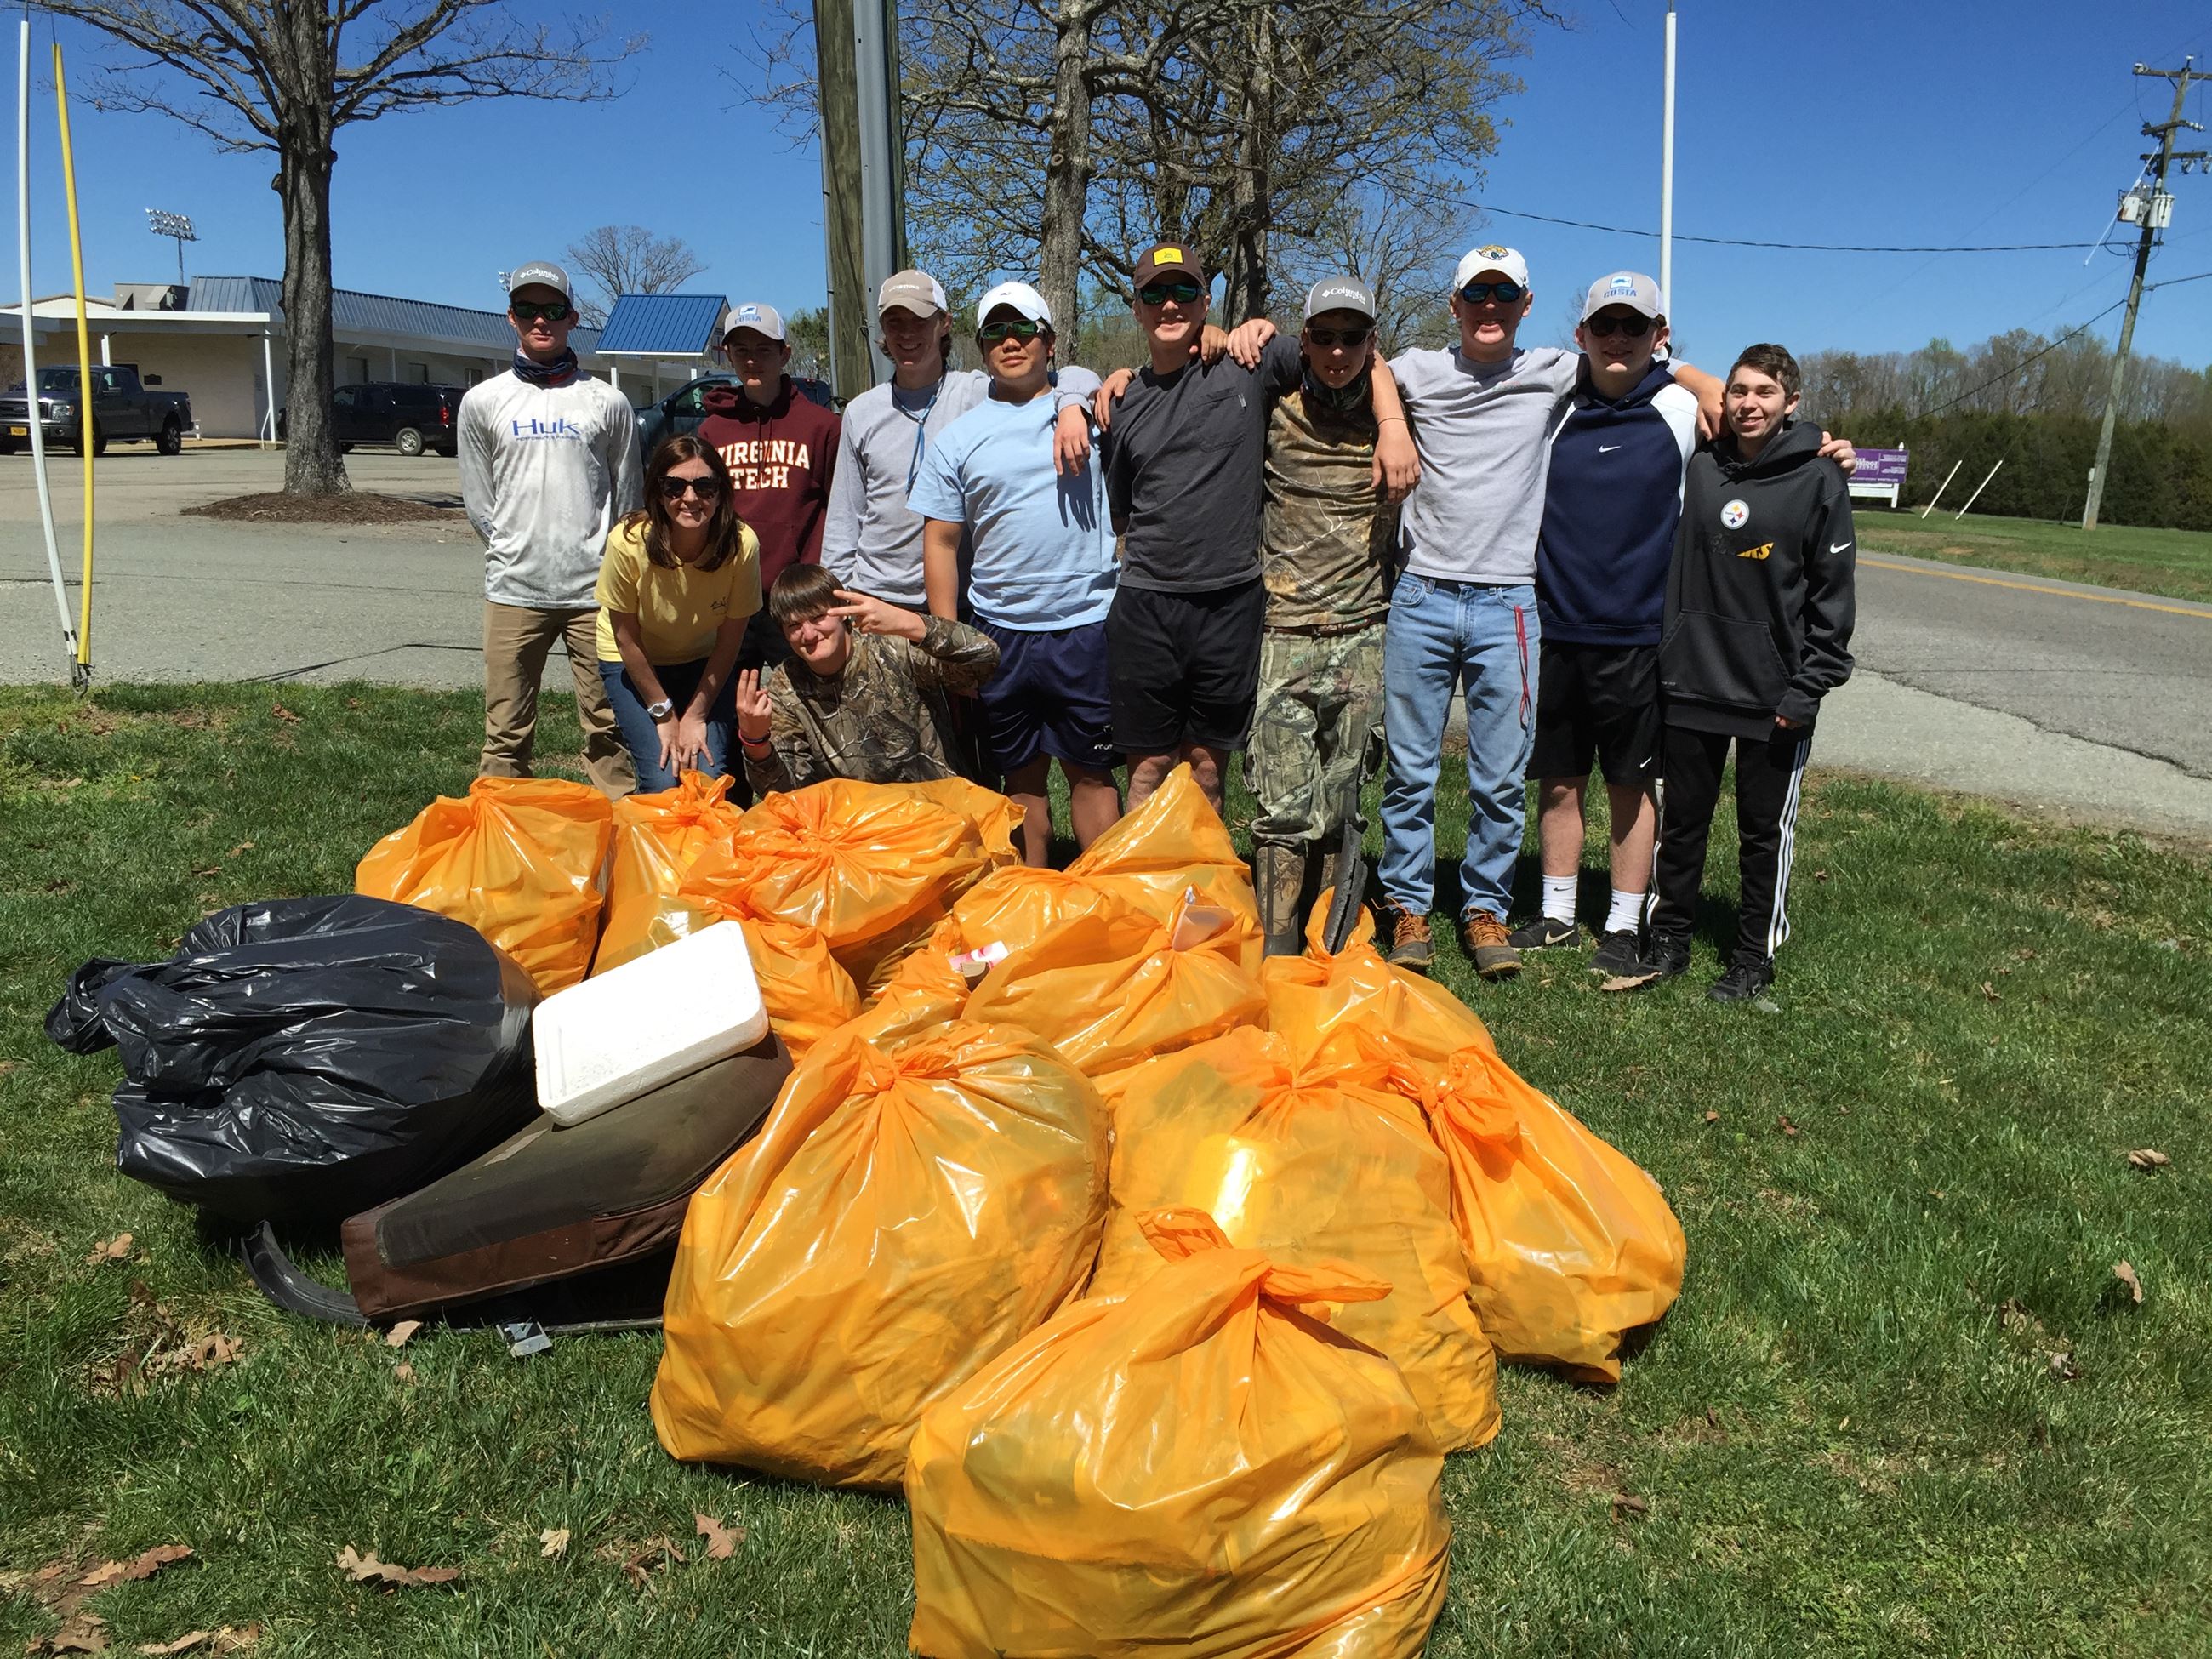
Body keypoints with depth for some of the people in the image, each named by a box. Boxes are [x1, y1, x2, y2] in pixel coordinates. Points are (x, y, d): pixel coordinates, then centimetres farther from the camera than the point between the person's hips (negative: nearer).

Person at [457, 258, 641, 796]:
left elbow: (626, 499, 10)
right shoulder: (482, 402, 8)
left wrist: (607, 566, 9)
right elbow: (478, 503, 11)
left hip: (595, 590, -1)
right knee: (506, 732, 3)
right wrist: (515, 552, 7)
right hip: (513, 590, 1)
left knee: (608, 727, 1)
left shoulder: (608, 402, 6)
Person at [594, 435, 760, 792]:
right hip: (634, 663, -1)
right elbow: (627, 639, -15)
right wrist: (664, 715, -11)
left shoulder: (742, 545, -26)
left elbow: (729, 639, -12)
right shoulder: (629, 543, -29)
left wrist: (696, 716, -9)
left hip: (705, 664, 1)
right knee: (664, 780, -15)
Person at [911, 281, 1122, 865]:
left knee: (1091, 771, 5)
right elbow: (940, 542, 8)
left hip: (1087, 625, -2)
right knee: (1022, 775, 12)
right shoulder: (959, 437, 7)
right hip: (1001, 633, 2)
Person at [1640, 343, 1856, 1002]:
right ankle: (1668, 937, 25)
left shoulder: (1818, 480, -4)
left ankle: (1756, 957, 19)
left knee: (1765, 832, 7)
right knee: (1682, 821, 12)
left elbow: (1832, 594, -5)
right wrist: (1664, 660, 5)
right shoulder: (1700, 469, 5)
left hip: (1774, 694, -3)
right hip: (1691, 682, 3)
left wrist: (1808, 688, -10)